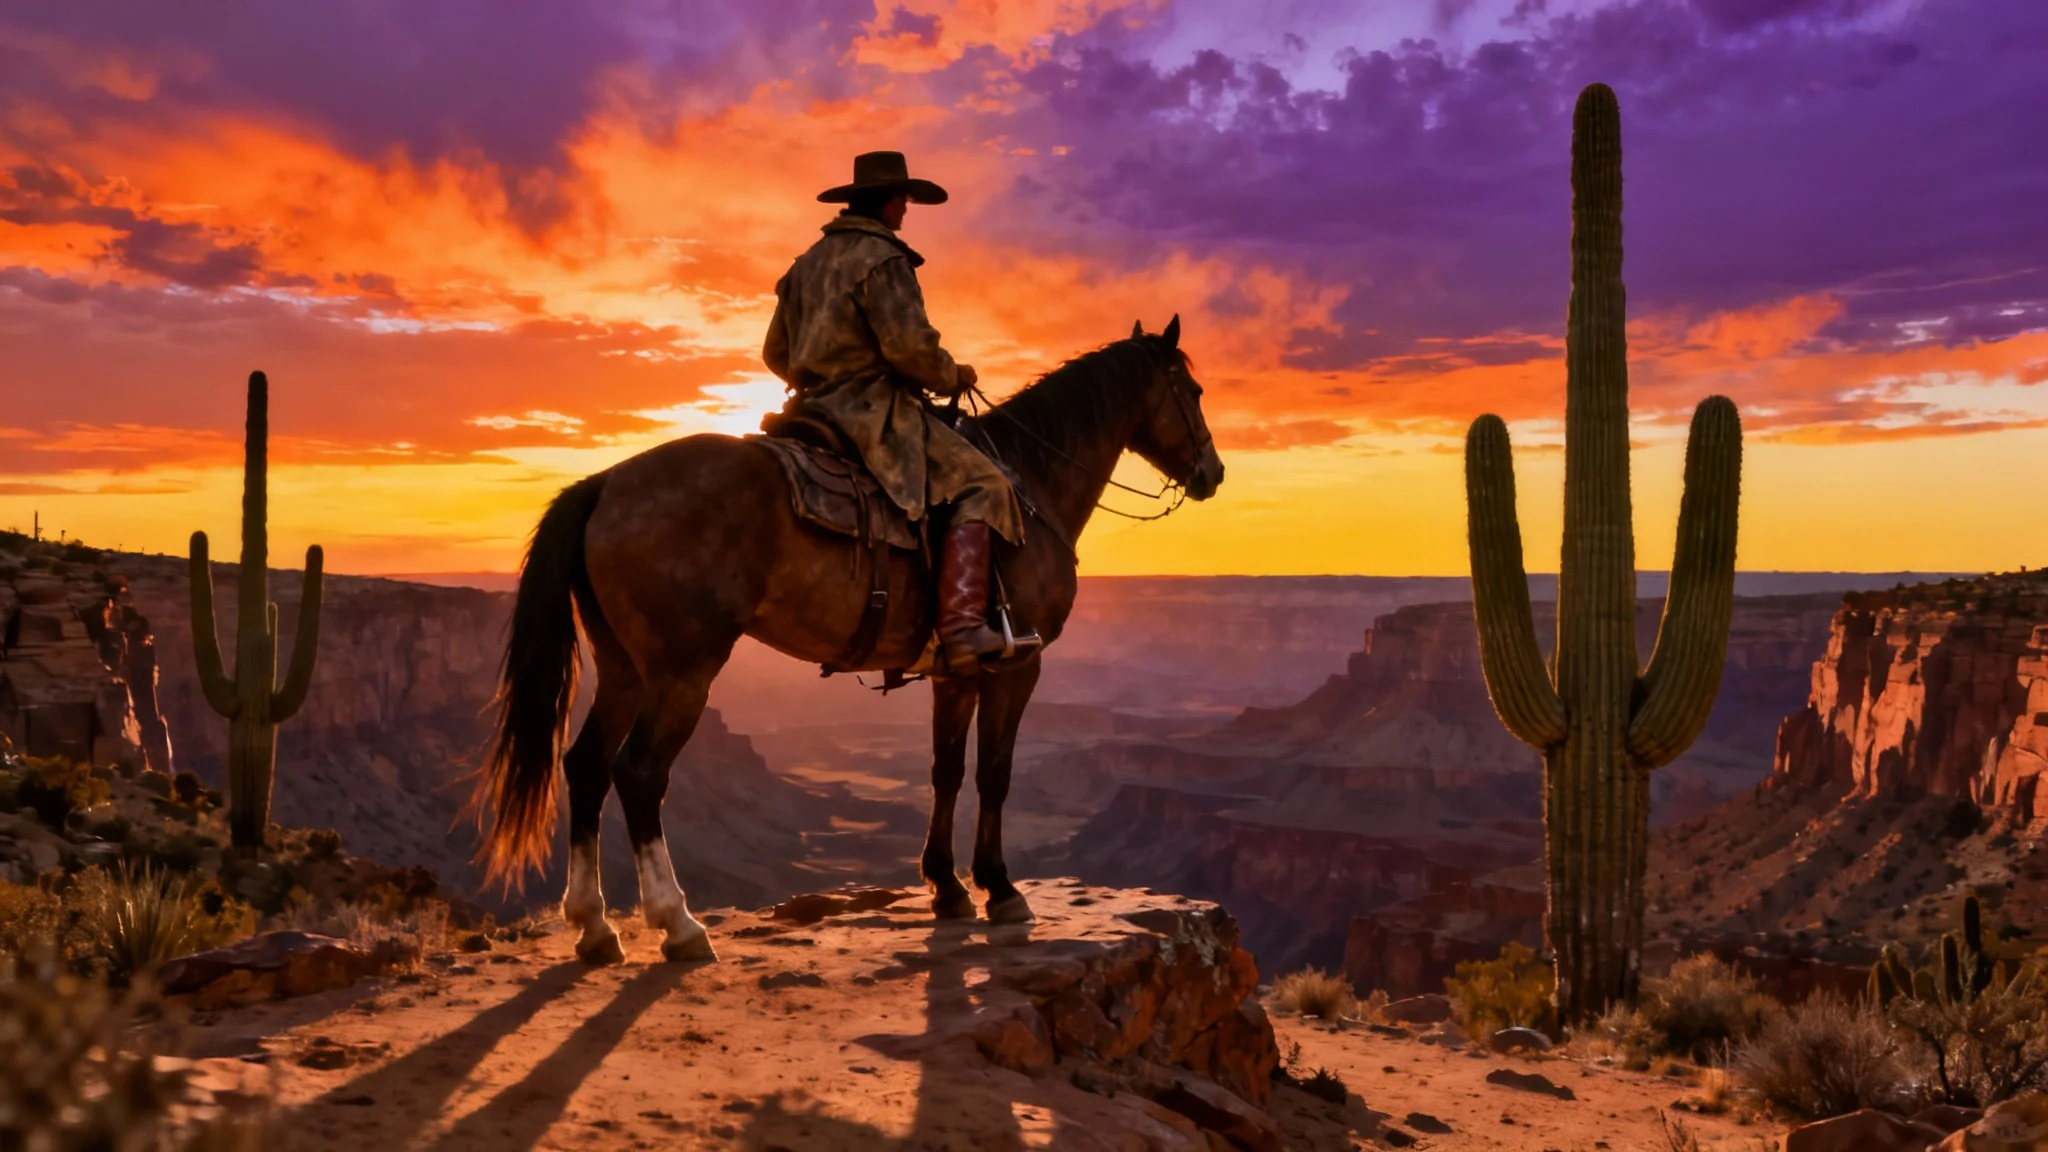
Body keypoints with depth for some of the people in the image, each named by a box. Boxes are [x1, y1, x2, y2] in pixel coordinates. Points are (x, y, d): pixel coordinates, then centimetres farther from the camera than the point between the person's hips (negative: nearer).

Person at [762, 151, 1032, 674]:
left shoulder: (809, 262, 19)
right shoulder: (880, 256, -9)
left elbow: (776, 354, 23)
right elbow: (910, 342, -21)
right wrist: (951, 377, -4)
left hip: (821, 408, 10)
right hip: (873, 406, -10)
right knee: (978, 483, -14)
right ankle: (962, 627, -30)